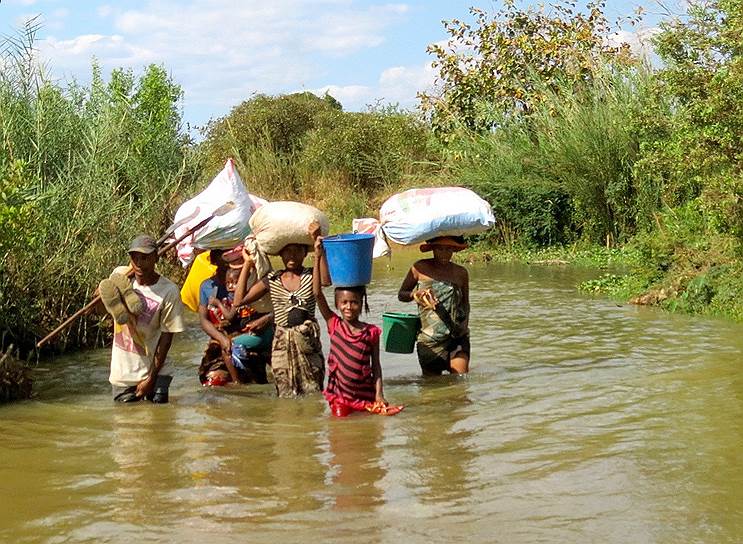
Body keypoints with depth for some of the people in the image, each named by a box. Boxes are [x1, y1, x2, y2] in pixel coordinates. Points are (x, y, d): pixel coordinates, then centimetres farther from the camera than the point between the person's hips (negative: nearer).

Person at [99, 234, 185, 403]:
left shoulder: (169, 291, -16)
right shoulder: (119, 275, -6)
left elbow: (167, 336, -12)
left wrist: (152, 378, -11)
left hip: (154, 370, -3)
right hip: (122, 370, 3)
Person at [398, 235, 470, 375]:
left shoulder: (461, 273, 7)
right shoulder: (420, 268, 0)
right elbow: (401, 294, 8)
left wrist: (464, 324, 4)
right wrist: (415, 294, -13)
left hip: (458, 337, 1)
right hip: (430, 339, -1)